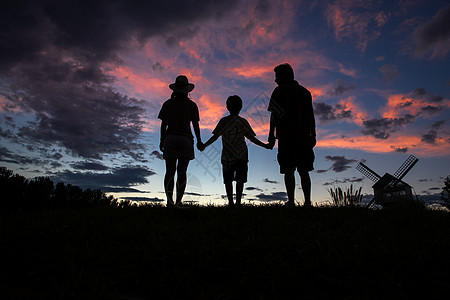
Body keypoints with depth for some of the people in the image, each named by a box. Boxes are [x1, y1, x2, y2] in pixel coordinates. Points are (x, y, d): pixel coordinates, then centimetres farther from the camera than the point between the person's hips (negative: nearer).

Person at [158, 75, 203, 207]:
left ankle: (170, 200, -1)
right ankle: (178, 202, 1)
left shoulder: (167, 104, 6)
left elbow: (163, 125, 4)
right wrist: (199, 141, 14)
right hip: (186, 140, -1)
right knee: (182, 172, 1)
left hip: (170, 139, 1)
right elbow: (195, 125, 3)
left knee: (170, 172, 5)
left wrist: (162, 141, 12)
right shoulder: (191, 105, 3)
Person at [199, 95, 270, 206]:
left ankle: (230, 202, 1)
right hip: (242, 155, 0)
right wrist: (264, 145, 13)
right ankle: (238, 202, 0)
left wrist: (204, 145, 7)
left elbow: (215, 136, -3)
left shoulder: (223, 121, 1)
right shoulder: (243, 122, 3)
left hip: (227, 156, 0)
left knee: (228, 180, 5)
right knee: (240, 180, 3)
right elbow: (252, 138, 3)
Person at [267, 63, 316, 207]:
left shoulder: (279, 91, 2)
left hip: (286, 136, -5)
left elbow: (274, 115, -4)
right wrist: (313, 136, 19)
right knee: (304, 171, 7)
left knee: (288, 171, -3)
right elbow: (311, 116, 17)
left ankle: (291, 201, -5)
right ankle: (307, 202, 6)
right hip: (304, 137, 5)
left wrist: (271, 134, -1)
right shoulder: (305, 91, 19)